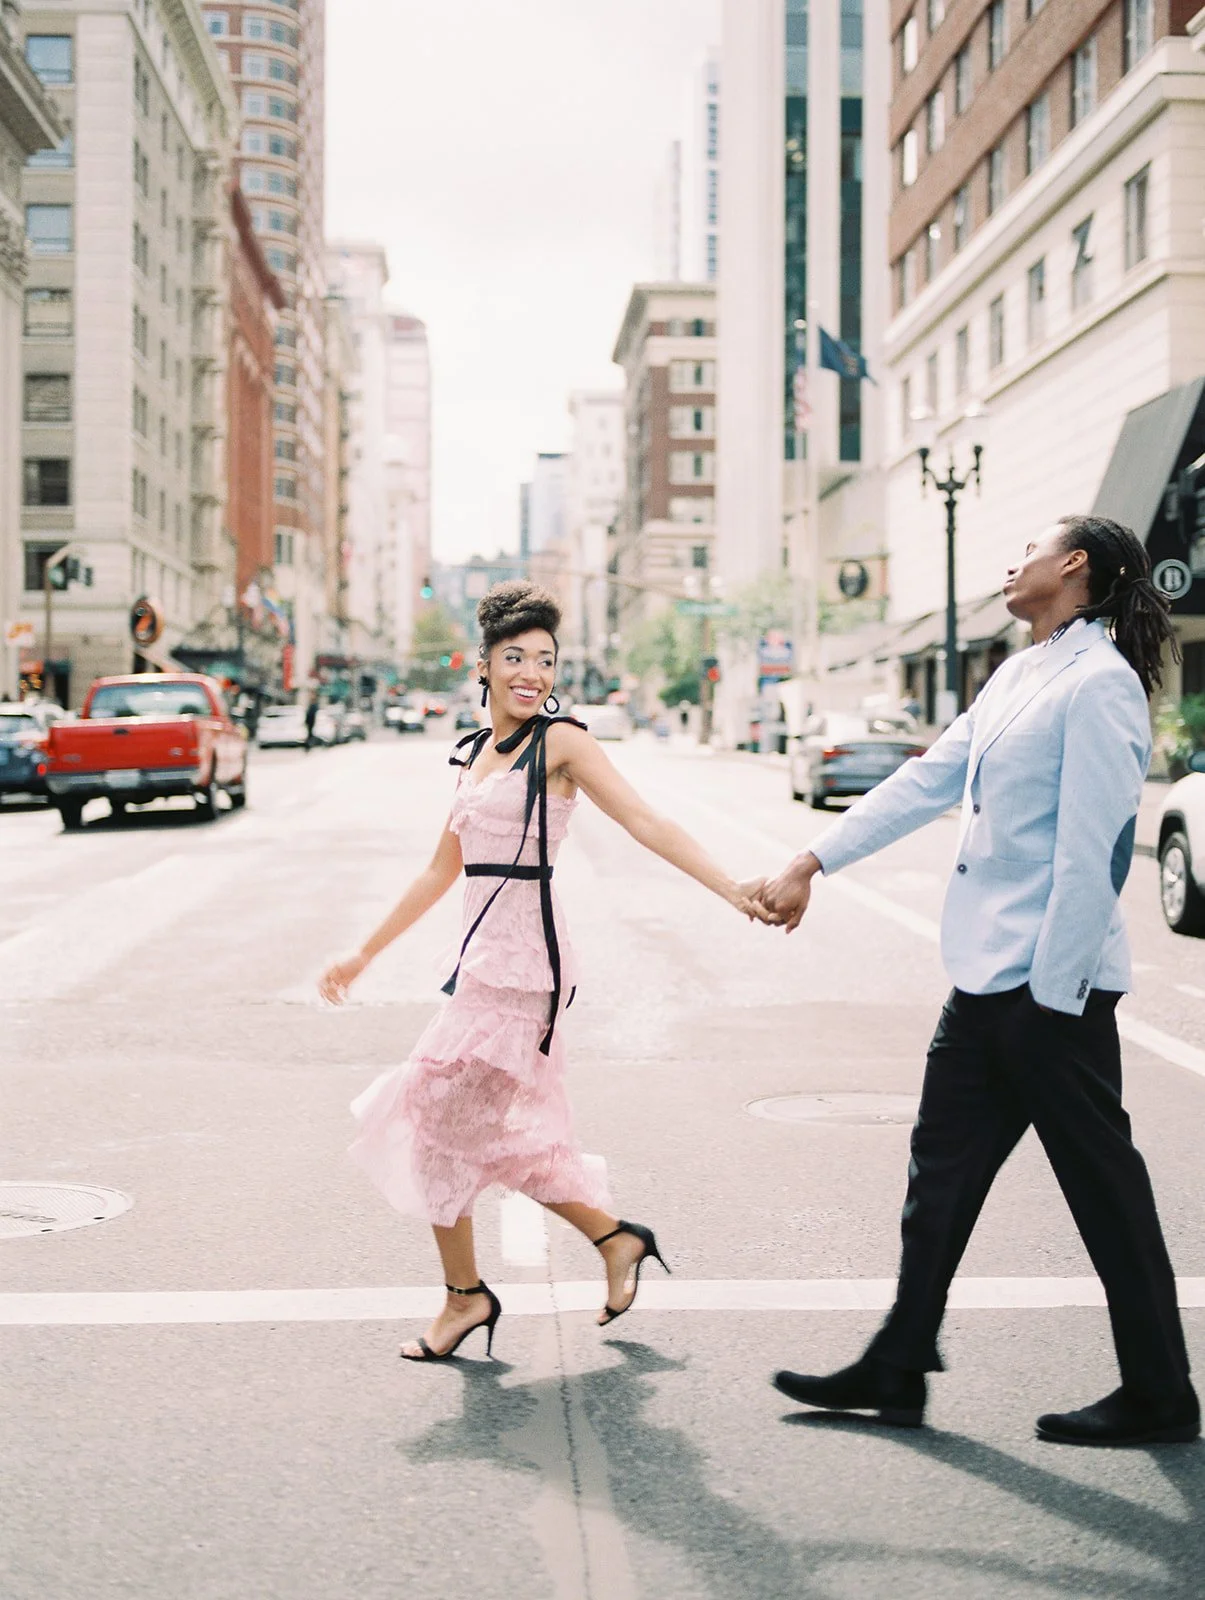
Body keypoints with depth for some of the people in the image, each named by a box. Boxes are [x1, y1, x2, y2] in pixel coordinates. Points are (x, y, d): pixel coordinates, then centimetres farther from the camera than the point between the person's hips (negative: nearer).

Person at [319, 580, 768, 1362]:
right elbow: (442, 872, 23)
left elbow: (647, 823, -13)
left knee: (443, 1122, -2)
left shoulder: (561, 742, -6)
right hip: (486, 957, 8)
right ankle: (618, 1237, 26)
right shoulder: (476, 755, 15)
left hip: (522, 961, -8)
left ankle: (466, 1296, 13)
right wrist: (364, 955, 27)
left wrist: (732, 889, -25)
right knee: (497, 1136, 12)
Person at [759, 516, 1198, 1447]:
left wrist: (1053, 991, -19)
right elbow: (929, 781, 19)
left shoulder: (1098, 682, -14)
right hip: (986, 979, 9)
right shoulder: (1020, 675, 15)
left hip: (1052, 984, -9)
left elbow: (1089, 853, -19)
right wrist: (812, 864, 18)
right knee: (942, 1168, 12)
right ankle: (898, 1372, 22)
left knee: (1104, 1186, 2)